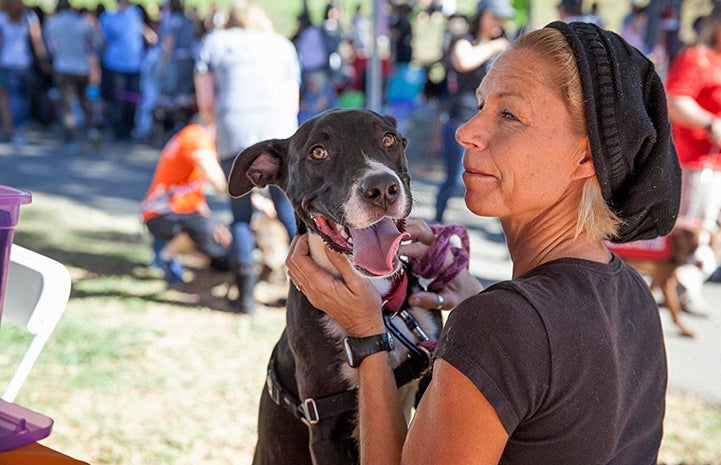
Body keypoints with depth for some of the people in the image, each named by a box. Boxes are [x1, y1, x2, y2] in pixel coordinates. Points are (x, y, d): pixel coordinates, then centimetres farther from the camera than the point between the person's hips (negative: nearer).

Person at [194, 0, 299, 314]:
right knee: (290, 213, 8)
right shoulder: (283, 45, 24)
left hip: (233, 133, -1)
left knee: (241, 217, 8)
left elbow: (205, 103, 14)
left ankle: (246, 295, 5)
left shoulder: (213, 43, 21)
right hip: (280, 132, 1)